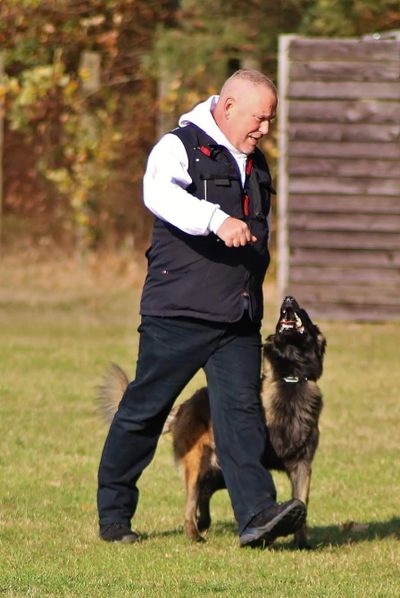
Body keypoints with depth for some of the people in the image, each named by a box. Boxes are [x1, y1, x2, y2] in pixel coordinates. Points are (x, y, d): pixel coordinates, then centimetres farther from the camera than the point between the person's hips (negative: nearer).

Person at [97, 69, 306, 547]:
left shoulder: (256, 165, 19)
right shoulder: (179, 148, -5)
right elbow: (159, 193, -28)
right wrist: (217, 220, -43)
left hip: (239, 320, 5)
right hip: (177, 312, -5)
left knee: (241, 409, -9)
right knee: (144, 411, 3)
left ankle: (257, 514, -19)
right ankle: (113, 513, 16)